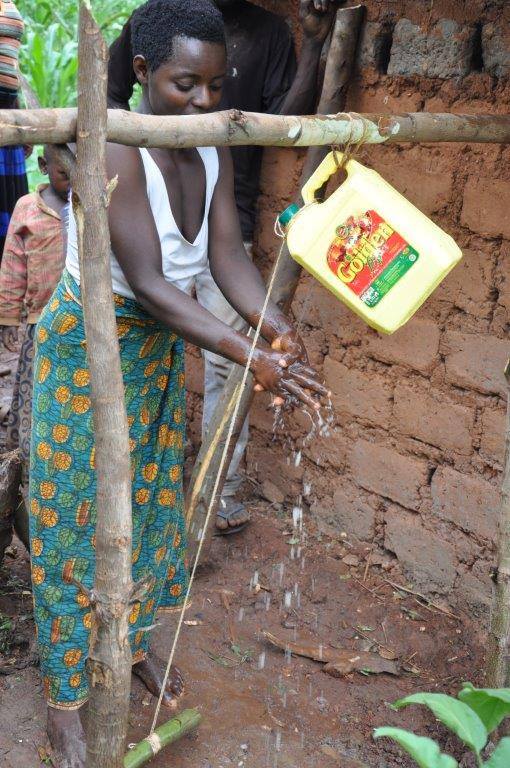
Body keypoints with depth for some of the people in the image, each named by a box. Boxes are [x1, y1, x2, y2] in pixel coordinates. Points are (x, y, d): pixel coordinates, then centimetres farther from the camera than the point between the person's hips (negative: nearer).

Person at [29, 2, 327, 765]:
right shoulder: (115, 151, -27)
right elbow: (149, 283, -32)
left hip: (161, 347, 7)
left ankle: (134, 639, 43)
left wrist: (276, 326, -30)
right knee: (77, 513, 2)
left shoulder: (212, 156, -4)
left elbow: (229, 256, -11)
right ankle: (64, 698, 19)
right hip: (89, 345, -7)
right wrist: (251, 357, -39)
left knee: (149, 496, 19)